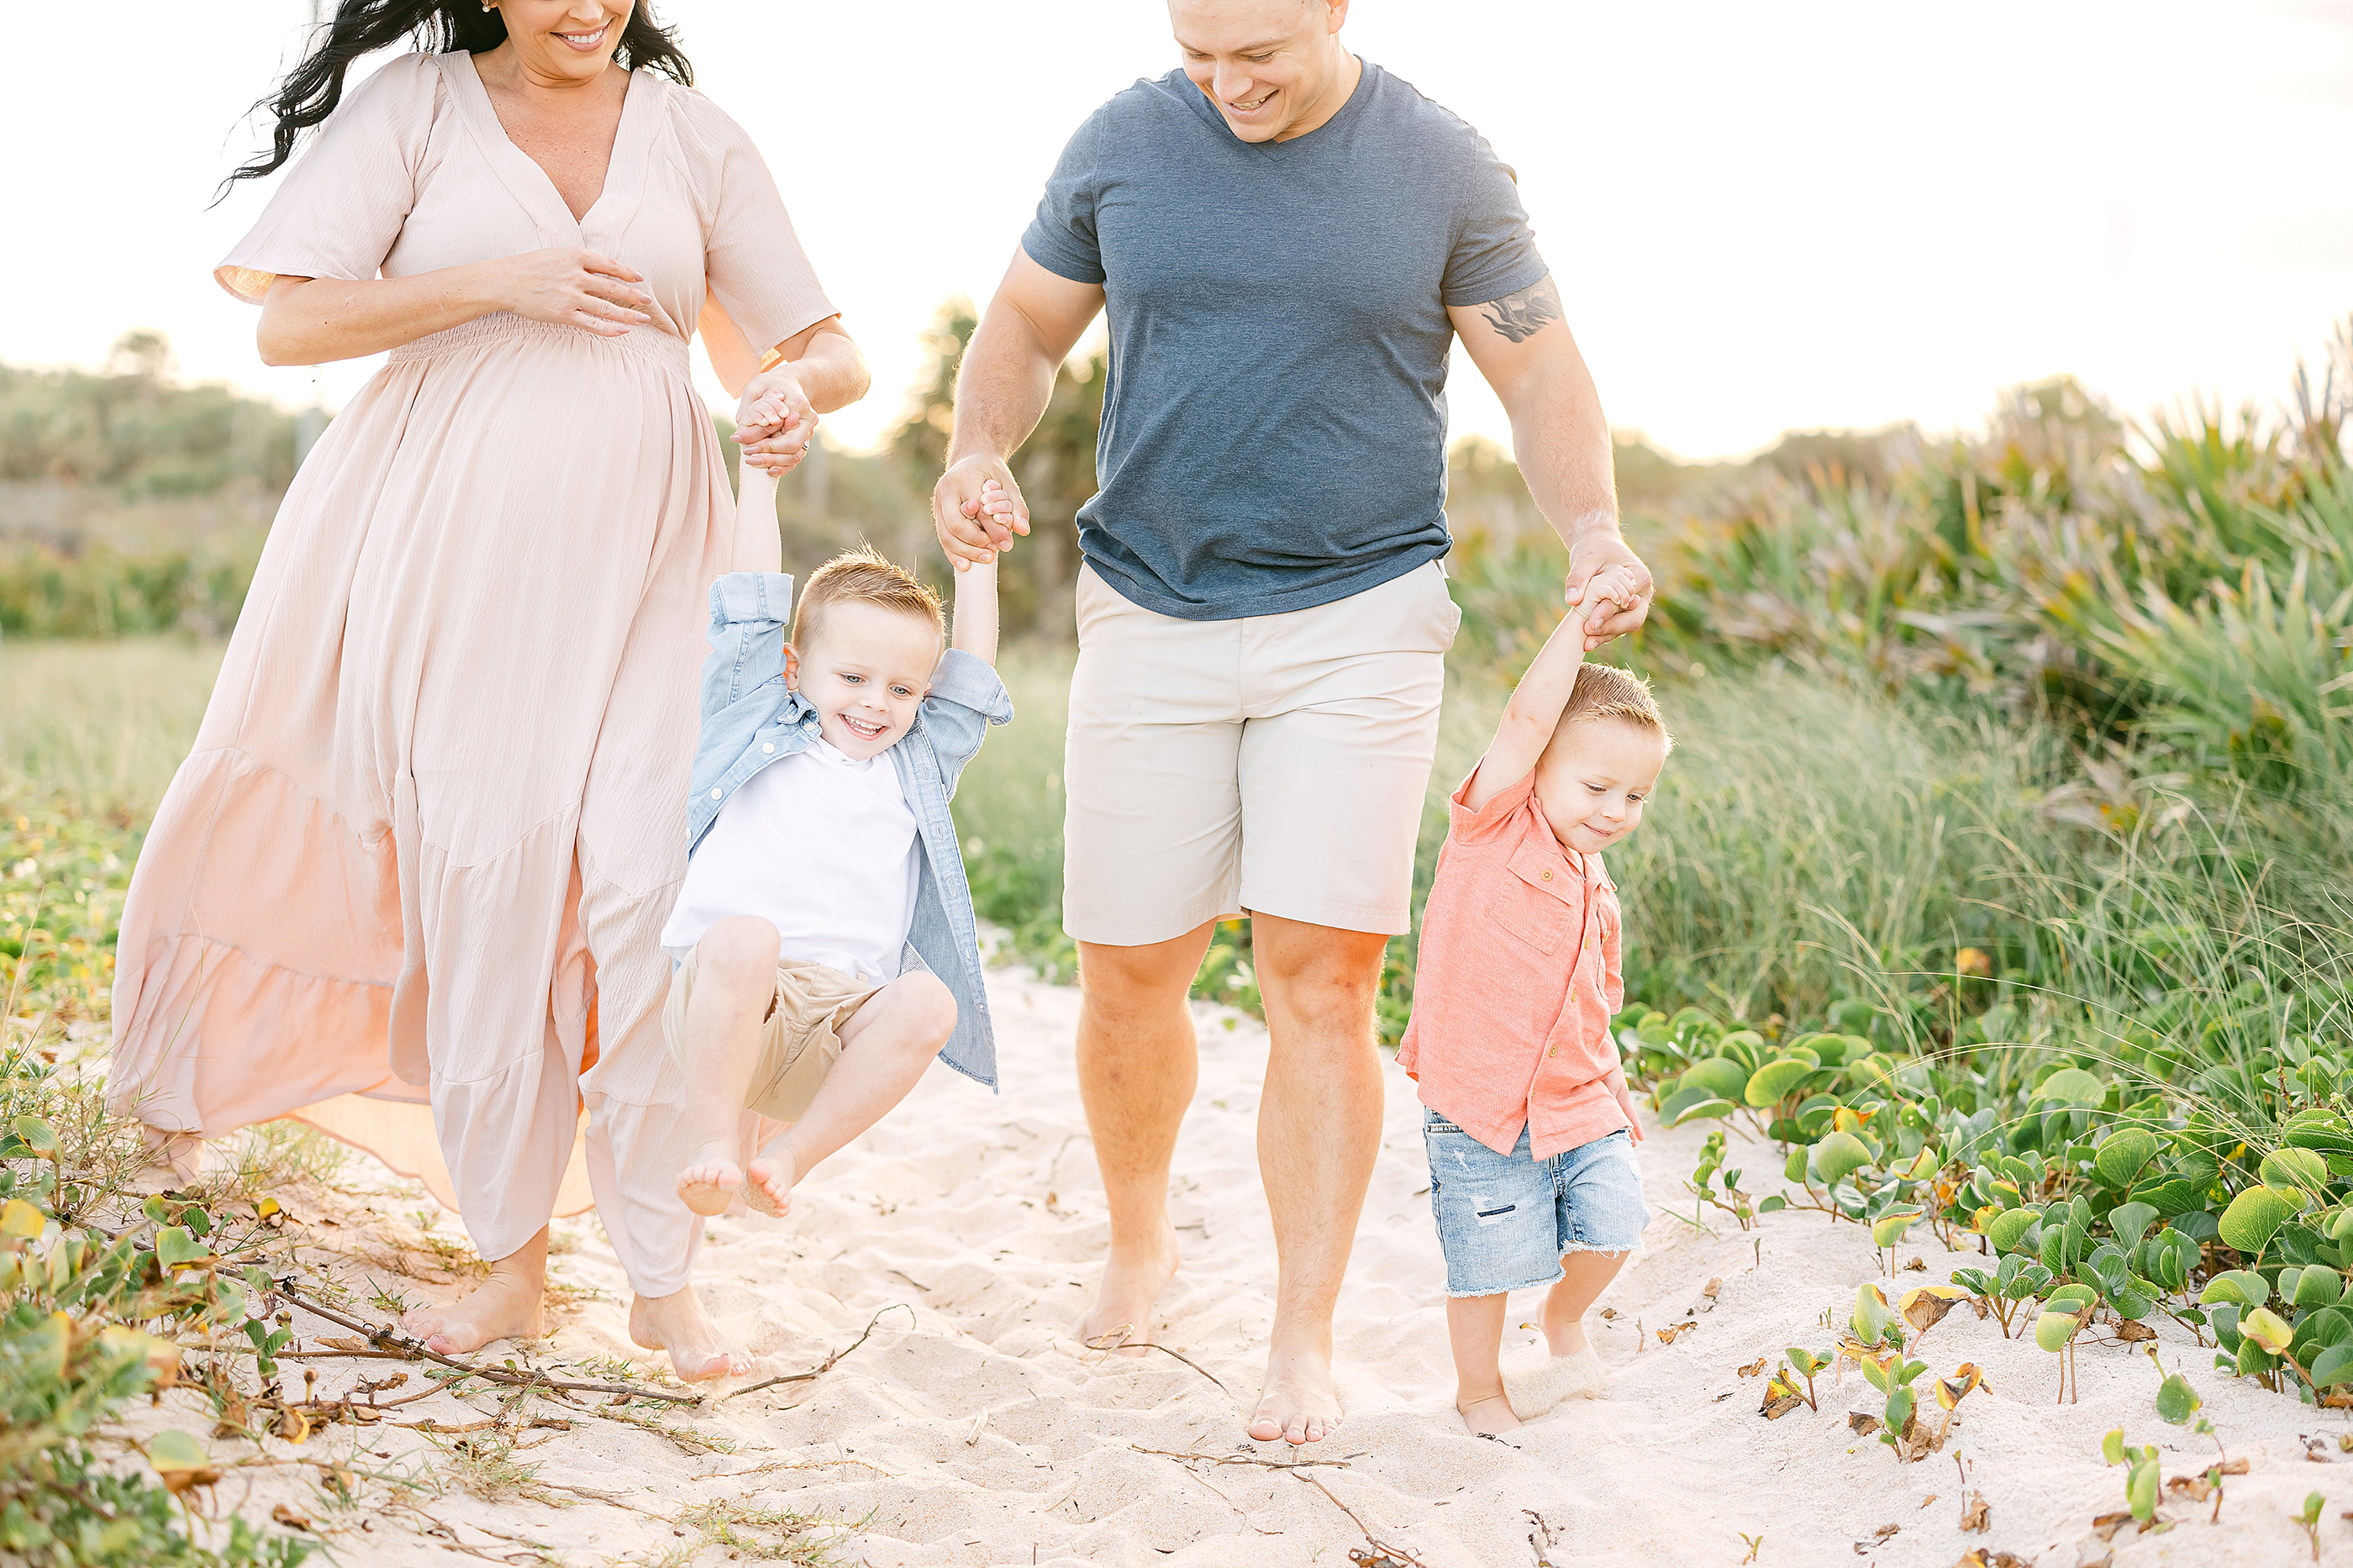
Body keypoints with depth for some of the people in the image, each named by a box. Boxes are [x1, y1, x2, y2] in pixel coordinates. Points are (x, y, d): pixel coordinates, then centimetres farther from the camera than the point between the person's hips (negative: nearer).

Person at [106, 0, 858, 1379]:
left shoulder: (695, 137, 11)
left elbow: (830, 349, 15)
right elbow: (290, 322, -3)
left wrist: (798, 390, -9)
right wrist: (501, 280, -12)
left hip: (644, 562, 1)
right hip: (460, 564, -1)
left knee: (650, 886, -12)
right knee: (483, 890, 0)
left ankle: (663, 1276, 0)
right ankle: (512, 1261, 13)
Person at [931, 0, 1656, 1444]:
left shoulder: (1442, 168, -2)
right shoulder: (1124, 146, 2)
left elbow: (1540, 368, 5)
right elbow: (1027, 326, 13)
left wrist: (1594, 535, -12)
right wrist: (980, 453, -8)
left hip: (1359, 620, -2)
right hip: (1151, 618, 2)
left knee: (1322, 978, -8)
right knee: (1129, 975, 6)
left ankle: (1305, 1339, 5)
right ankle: (1140, 1241, 34)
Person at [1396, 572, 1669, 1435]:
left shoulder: (1593, 882, 11)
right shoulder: (1495, 825, -9)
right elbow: (1528, 719, -23)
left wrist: (1613, 1087, 19)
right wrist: (1582, 615, -20)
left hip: (1578, 1103, 6)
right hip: (1482, 1108, -6)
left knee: (1611, 1223, -6)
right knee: (1488, 1265, 1)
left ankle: (1566, 1320, 25)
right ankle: (1480, 1390, 25)